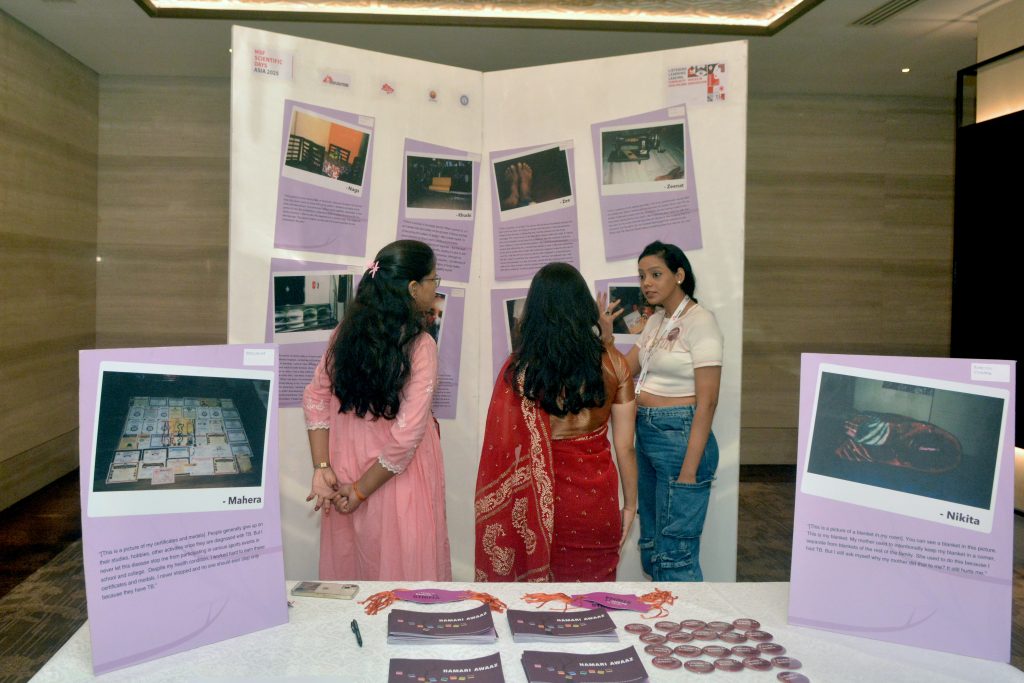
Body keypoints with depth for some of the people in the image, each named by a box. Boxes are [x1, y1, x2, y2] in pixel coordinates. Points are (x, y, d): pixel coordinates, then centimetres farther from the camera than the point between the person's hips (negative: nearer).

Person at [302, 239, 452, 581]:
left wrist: (322, 469, -2)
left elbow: (315, 398, 1)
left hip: (346, 474, 6)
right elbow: (407, 435, -21)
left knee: (349, 571, 21)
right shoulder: (419, 345, -19)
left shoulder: (347, 331, -1)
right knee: (405, 584, 10)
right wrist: (362, 490, -12)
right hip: (398, 483, -6)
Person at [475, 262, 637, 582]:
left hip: (543, 499, -1)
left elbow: (505, 452, -10)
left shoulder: (520, 367, -13)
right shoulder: (612, 362, -8)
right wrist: (630, 503, 10)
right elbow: (625, 447, -4)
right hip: (597, 500, 1)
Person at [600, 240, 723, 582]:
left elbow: (706, 401, -17)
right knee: (651, 546, 17)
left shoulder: (699, 321, -12)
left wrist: (689, 470, -20)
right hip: (646, 435, 9)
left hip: (679, 437, -9)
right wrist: (606, 332, -2)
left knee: (676, 554, -4)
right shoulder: (656, 321, 13)